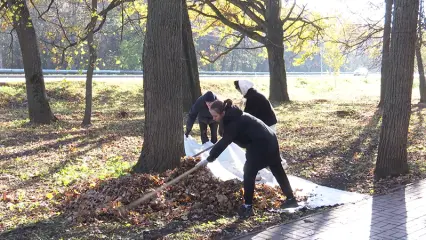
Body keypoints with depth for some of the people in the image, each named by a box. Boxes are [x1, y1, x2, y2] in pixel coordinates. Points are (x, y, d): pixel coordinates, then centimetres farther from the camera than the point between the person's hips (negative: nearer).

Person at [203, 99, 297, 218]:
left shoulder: (234, 122, -22)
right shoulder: (232, 116, 7)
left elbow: (224, 142, -23)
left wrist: (210, 158, -19)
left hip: (260, 144, -10)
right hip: (269, 140, 10)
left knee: (249, 173, -6)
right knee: (278, 170, 18)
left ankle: (247, 206, -4)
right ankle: (291, 198, 29)